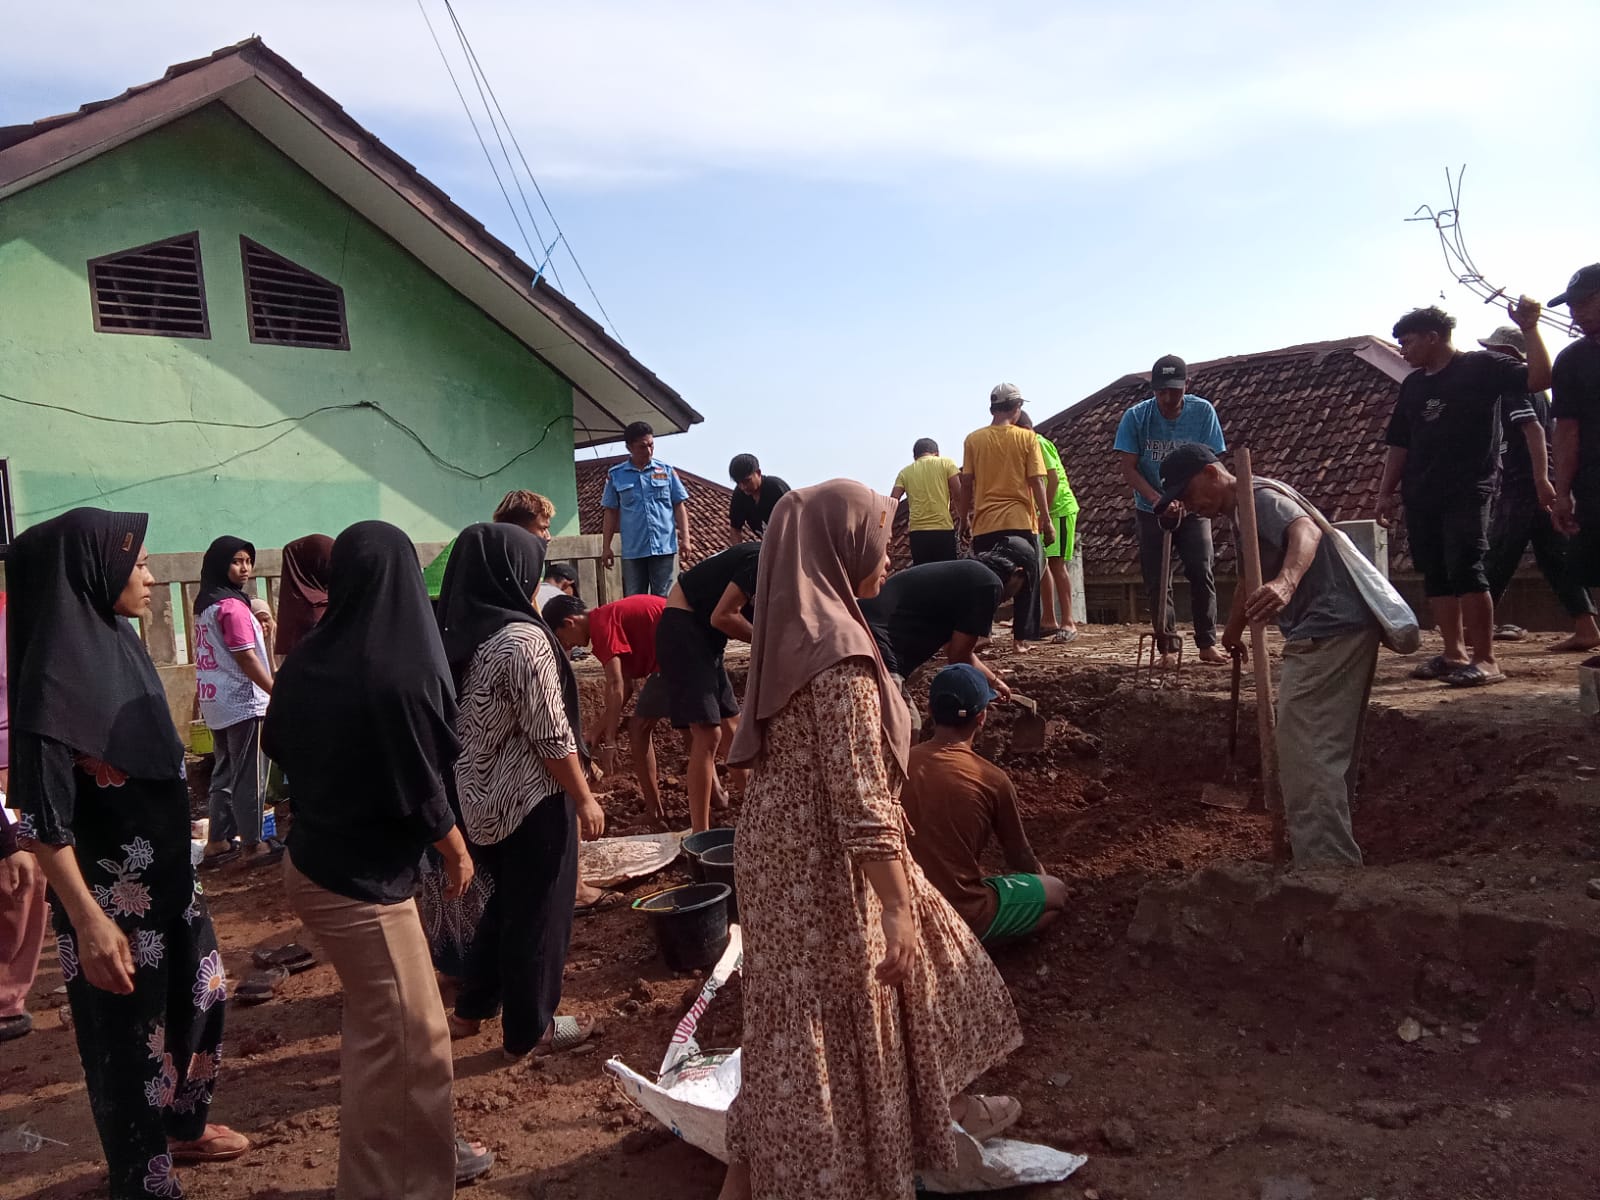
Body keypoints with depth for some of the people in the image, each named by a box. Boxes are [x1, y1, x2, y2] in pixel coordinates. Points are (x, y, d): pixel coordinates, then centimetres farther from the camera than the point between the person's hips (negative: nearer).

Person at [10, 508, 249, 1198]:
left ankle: (182, 1127, 44)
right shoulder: (55, 674, -23)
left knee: (202, 998, 22)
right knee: (131, 1032, 8)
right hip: (113, 897, -8)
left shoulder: (117, 642, 3)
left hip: (166, 877, 9)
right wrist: (88, 922, -26)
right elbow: (41, 818, -24)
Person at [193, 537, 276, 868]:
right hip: (241, 701, -9)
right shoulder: (233, 606, -17)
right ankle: (253, 845, 6)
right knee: (249, 775, -1)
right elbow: (246, 658, -19)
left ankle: (218, 841, 22)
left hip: (215, 701, 9)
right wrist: (277, 693, -16)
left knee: (225, 771, 16)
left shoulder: (205, 604, 12)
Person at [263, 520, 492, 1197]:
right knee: (404, 1037, 9)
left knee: (379, 1022, 23)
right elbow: (418, 789, -18)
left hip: (316, 858, 8)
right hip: (363, 880, -8)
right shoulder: (399, 673, -25)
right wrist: (457, 850, -1)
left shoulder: (309, 659, -3)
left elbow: (278, 744, 12)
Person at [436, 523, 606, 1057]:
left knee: (508, 899, 26)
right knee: (538, 912, 10)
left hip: (477, 797, 8)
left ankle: (471, 1008, 37)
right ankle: (529, 1031, 25)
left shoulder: (458, 636, 0)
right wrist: (584, 798, -10)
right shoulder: (523, 639, -23)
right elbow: (552, 737, -21)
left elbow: (467, 720, 9)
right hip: (531, 799, -8)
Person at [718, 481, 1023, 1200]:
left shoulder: (792, 632, 6)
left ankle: (946, 1106, 46)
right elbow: (859, 796, -26)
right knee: (815, 1026, 6)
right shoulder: (838, 647, -24)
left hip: (785, 845, 10)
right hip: (824, 865, -10)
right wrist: (898, 906, -21)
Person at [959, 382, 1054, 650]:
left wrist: (964, 517, 13)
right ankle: (1021, 637, 7)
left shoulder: (973, 440, 2)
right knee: (1025, 583, 8)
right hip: (1020, 521, -1)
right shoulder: (1026, 438, -2)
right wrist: (1047, 519, 1)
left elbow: (967, 482, 2)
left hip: (985, 523, 1)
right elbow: (1036, 482, -4)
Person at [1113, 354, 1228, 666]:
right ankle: (1168, 648, 5)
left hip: (1192, 508, 0)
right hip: (1151, 510, 0)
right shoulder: (1135, 416, -11)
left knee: (1202, 572, -8)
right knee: (1157, 580, -1)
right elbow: (1128, 467, -13)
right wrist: (1158, 500, -26)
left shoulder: (1203, 412, -10)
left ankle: (1207, 644, 0)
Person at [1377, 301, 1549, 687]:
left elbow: (1540, 378, -12)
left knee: (1465, 570, -14)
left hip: (1467, 491, -6)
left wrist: (1529, 330, -18)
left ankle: (1485, 659, -10)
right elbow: (1399, 445, 19)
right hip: (1420, 495, 6)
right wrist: (1387, 492, 14)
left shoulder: (1481, 366, 0)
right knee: (1436, 576, 5)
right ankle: (1455, 654, 13)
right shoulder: (1413, 384, 17)